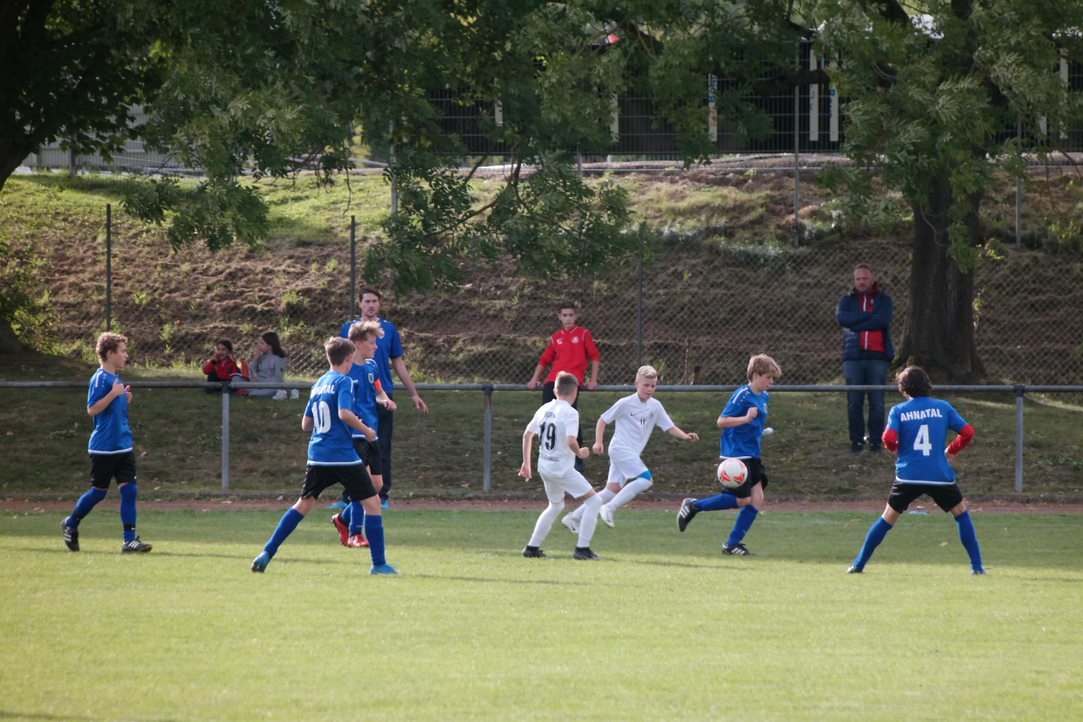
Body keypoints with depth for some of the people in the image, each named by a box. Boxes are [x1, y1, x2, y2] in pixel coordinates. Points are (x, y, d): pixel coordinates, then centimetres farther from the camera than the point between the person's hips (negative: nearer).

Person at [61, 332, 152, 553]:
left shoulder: (116, 378, 12)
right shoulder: (100, 379, -13)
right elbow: (92, 409, -20)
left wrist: (125, 399, 6)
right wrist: (114, 394, -26)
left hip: (123, 445, 7)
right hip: (104, 447, -7)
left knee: (129, 489, -2)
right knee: (99, 491, 3)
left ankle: (130, 539, -3)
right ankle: (70, 524, 25)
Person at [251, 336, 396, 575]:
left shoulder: (318, 385, 14)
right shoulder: (343, 382, -7)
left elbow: (306, 424, 18)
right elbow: (344, 413, -23)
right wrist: (366, 430, -9)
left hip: (318, 456, 7)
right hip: (344, 456, -7)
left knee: (304, 504, 14)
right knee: (372, 502, 1)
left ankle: (267, 553, 7)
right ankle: (379, 563, -2)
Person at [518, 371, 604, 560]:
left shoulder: (545, 409, 8)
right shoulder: (570, 413, -14)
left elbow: (527, 435, 14)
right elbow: (570, 440, -28)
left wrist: (526, 463, 21)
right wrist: (580, 453, -7)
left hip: (544, 466, 8)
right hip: (562, 468, -8)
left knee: (556, 506, 27)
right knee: (594, 500, -2)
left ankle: (532, 547, 25)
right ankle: (582, 548, -9)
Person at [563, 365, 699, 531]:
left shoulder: (655, 406, 9)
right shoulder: (625, 403, -7)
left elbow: (669, 427, 10)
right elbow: (603, 420, 0)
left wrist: (685, 436, -8)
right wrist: (598, 442, -11)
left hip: (633, 453, 7)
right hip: (620, 448, -7)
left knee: (613, 490, 4)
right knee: (646, 479, -22)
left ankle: (574, 517, 10)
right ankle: (609, 508, -20)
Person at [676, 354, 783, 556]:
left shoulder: (764, 397, 11)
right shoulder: (742, 395, -15)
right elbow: (721, 421, -18)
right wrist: (746, 418, -27)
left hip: (752, 455, 8)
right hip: (735, 454, -8)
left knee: (757, 500, -1)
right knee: (742, 500, -8)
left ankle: (733, 543, 5)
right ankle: (694, 506, 7)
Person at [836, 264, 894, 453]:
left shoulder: (883, 300, 8)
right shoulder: (847, 300, 12)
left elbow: (883, 320, -11)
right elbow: (841, 318, -8)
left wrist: (856, 324, -9)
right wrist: (869, 315, -10)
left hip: (877, 357, -1)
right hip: (853, 356, 1)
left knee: (877, 401, -2)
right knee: (854, 401, -1)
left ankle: (875, 440, 5)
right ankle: (856, 440, 6)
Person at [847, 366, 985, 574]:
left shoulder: (898, 411, 2)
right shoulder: (943, 407, 5)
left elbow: (889, 439, -11)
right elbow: (967, 432, 1)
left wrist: (896, 449, 11)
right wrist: (952, 450, 17)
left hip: (908, 476, 0)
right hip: (941, 476, 0)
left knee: (887, 519, 12)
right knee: (961, 513, 17)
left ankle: (859, 564, 11)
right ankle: (977, 566, 10)